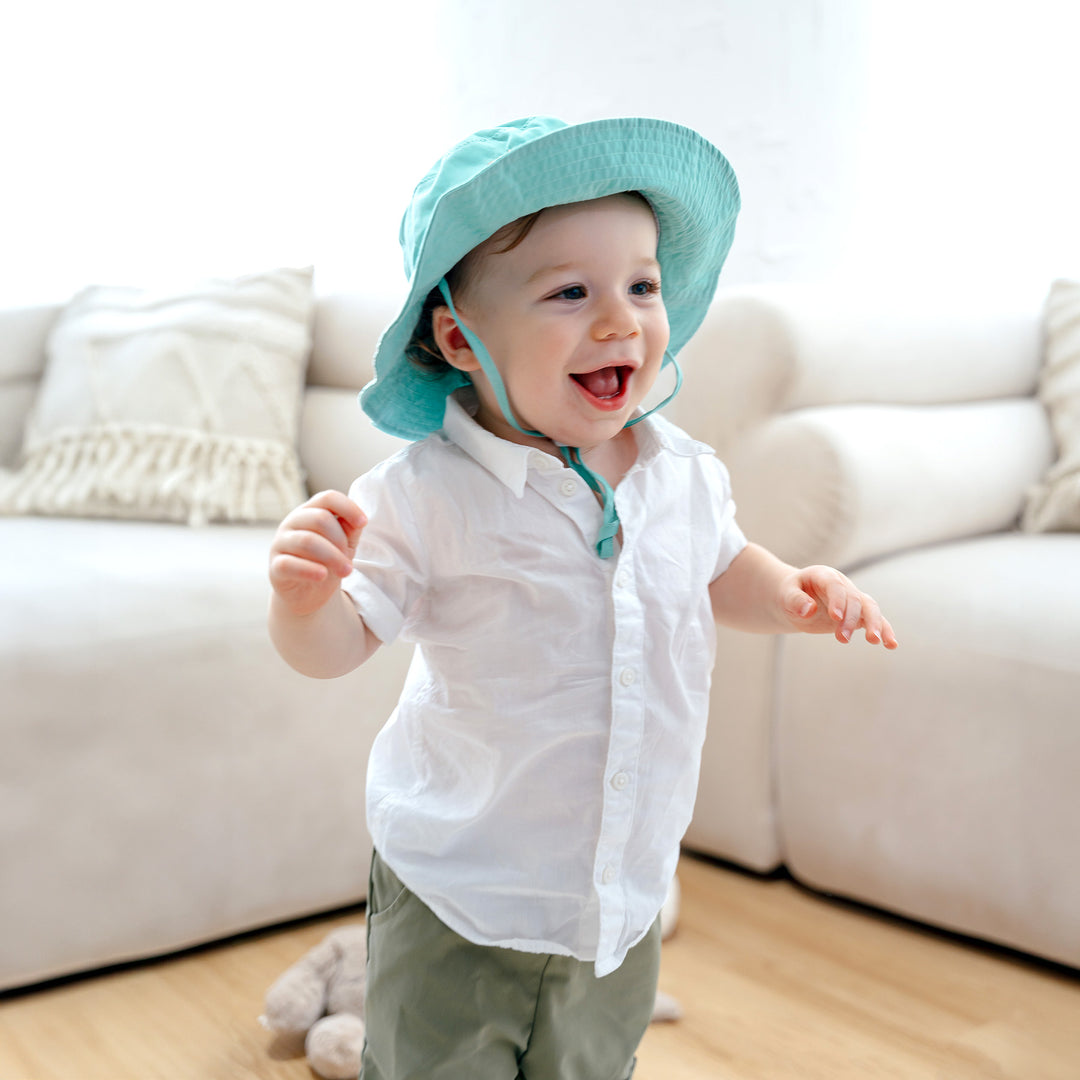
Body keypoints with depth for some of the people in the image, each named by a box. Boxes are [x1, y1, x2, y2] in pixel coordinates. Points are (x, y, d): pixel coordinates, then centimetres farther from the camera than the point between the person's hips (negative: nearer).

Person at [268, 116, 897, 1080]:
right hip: (459, 897, -4)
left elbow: (720, 566, 15)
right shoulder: (426, 495, -20)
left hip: (624, 892, 5)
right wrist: (306, 594, -36)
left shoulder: (686, 475, -5)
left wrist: (789, 595, -4)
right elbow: (338, 645, -14)